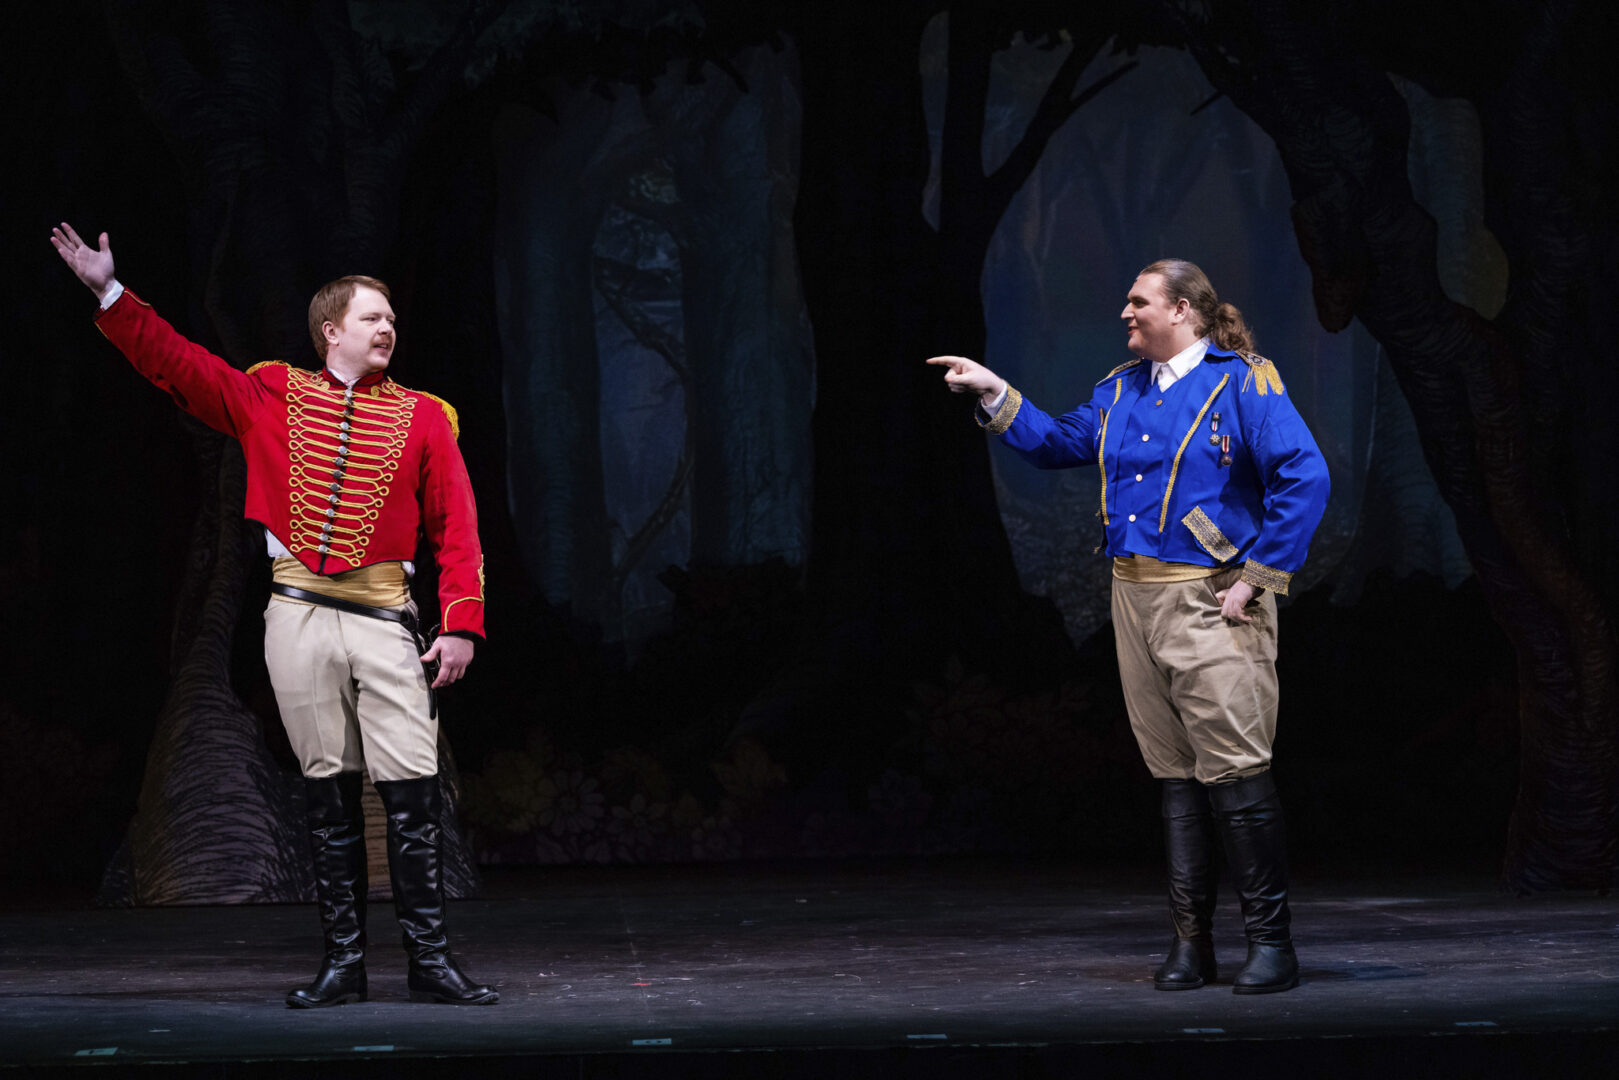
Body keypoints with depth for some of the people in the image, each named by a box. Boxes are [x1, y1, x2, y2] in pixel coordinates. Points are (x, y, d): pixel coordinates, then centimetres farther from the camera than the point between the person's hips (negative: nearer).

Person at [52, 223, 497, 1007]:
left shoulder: (421, 418, 8)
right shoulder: (272, 398, 10)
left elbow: (456, 526, 4)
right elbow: (174, 362, 10)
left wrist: (461, 624, -5)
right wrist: (110, 294, 3)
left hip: (383, 618, -1)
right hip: (299, 616, 1)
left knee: (412, 789, -7)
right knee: (327, 790, 3)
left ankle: (429, 960, -3)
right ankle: (343, 961, 8)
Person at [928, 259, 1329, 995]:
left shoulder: (1241, 384, -7)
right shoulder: (1121, 390, 16)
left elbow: (1305, 478, -14)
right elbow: (1058, 442, 25)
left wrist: (1257, 576, -14)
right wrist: (994, 395, 14)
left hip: (1210, 603, -7)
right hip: (1137, 600, 7)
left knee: (1234, 769, -11)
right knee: (1175, 776, 9)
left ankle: (1271, 940, -5)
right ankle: (1191, 941, 12)